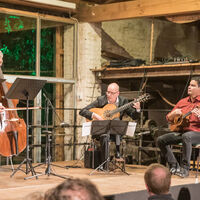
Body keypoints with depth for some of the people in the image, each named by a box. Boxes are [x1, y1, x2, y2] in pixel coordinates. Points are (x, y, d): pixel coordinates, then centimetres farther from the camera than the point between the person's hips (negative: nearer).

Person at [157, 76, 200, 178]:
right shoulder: (182, 102, 16)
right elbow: (169, 119, 20)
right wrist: (173, 114, -3)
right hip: (180, 131, 6)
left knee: (186, 136, -39)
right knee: (161, 140, -12)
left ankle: (185, 168, -29)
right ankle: (174, 166, -5)